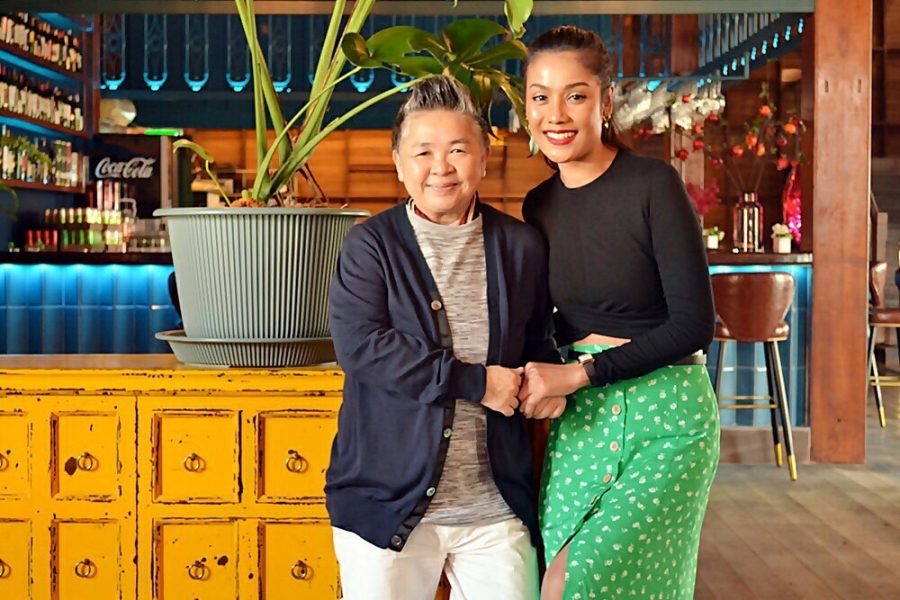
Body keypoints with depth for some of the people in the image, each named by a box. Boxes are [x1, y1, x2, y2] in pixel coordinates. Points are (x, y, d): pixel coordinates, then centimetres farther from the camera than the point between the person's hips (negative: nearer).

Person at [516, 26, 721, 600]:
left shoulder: (654, 184, -10)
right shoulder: (540, 205, 7)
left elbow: (694, 322, -13)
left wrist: (580, 373, -14)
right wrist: (542, 380, -1)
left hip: (666, 420, -5)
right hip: (579, 420, 5)